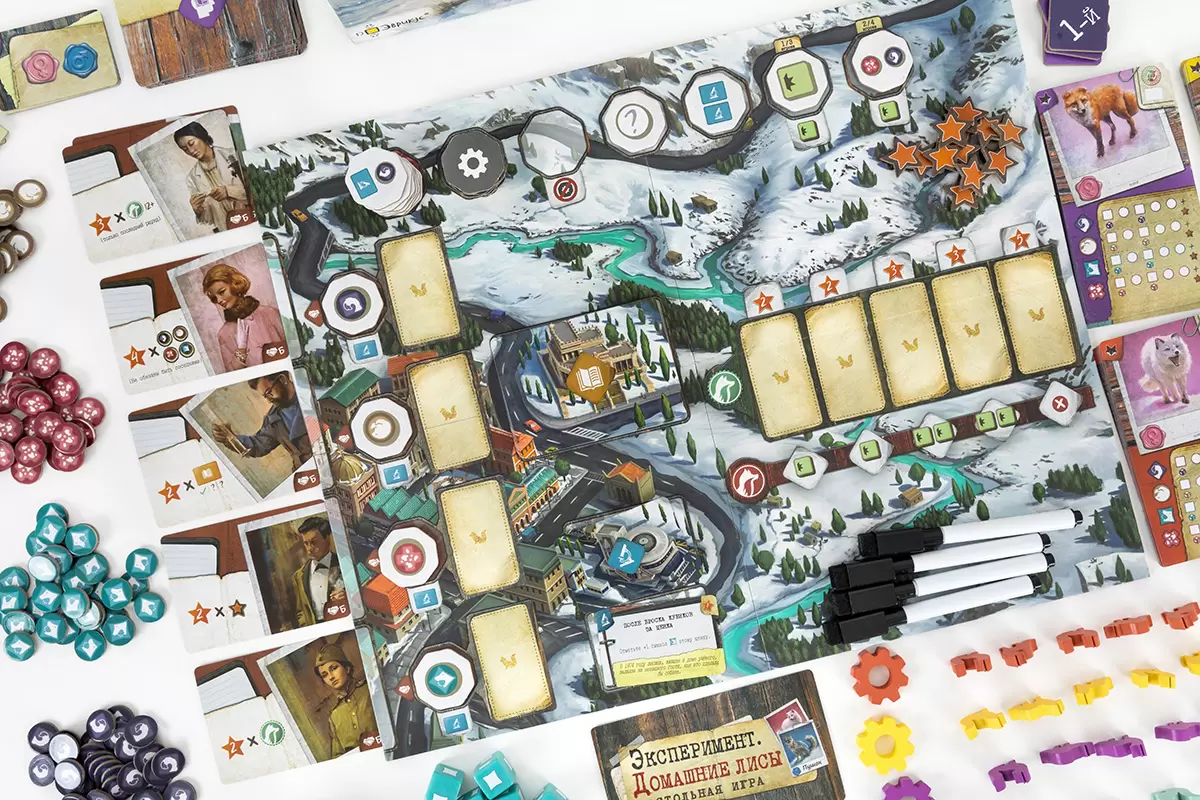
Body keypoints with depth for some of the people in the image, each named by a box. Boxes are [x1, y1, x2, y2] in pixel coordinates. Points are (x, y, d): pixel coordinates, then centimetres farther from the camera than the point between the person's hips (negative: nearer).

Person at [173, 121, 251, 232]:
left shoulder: (231, 155, -1)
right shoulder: (193, 177, 5)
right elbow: (207, 218, 7)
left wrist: (229, 191, -17)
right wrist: (198, 211, -14)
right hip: (227, 231, 1)